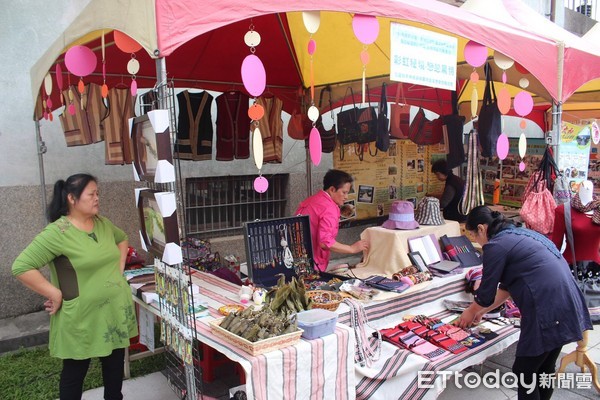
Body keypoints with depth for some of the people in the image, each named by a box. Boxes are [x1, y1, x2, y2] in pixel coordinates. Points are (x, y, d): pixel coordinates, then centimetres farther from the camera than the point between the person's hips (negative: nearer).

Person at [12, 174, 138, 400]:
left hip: (115, 311, 6)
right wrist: (55, 294, -19)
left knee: (115, 363, 19)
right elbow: (21, 266, -20)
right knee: (75, 372, 13)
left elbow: (122, 239, 23)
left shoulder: (103, 224, 4)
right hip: (82, 318, -6)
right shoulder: (57, 232, -18)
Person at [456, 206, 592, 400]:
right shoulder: (518, 235, 18)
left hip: (548, 311, -9)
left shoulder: (496, 245, -9)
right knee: (544, 370, 22)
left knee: (524, 374, 5)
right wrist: (480, 311, 28)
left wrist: (471, 312, 17)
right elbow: (507, 286, 25)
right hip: (565, 305, 9)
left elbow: (486, 295, -3)